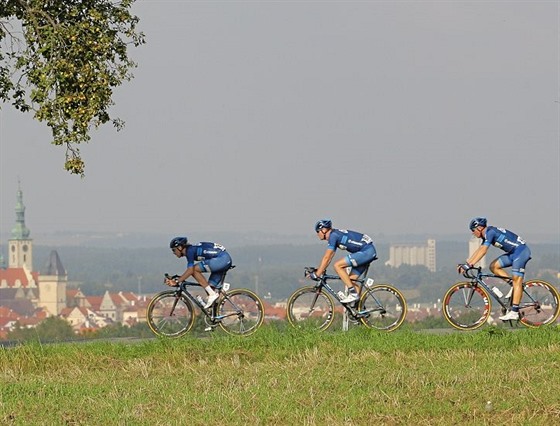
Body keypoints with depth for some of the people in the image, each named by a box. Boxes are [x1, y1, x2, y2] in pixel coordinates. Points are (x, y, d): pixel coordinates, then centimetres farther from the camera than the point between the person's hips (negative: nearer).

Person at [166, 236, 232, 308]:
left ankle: (212, 294, -13)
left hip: (221, 259, -10)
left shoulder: (190, 250, -10)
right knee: (209, 286, 9)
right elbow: (189, 271, 22)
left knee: (194, 269, -13)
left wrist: (176, 281, -17)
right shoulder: (192, 249, 18)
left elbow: (190, 270, -19)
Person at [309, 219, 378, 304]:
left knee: (337, 265, -15)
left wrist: (317, 274, -12)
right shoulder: (335, 235, 16)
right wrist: (319, 270, 20)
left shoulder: (333, 236, -13)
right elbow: (329, 257, 23)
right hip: (369, 252, 10)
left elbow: (326, 258, -15)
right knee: (350, 279, 10)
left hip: (366, 251, -10)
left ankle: (353, 294, -15)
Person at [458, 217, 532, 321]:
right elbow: (478, 251, 18)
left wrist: (469, 265, -27)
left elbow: (483, 251, -24)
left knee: (517, 281, -13)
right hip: (514, 253, 10)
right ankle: (514, 284, 6)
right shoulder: (487, 235, 14)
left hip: (521, 251, -10)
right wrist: (465, 264, 13)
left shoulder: (490, 232, -15)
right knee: (494, 267, 5)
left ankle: (514, 312, -17)